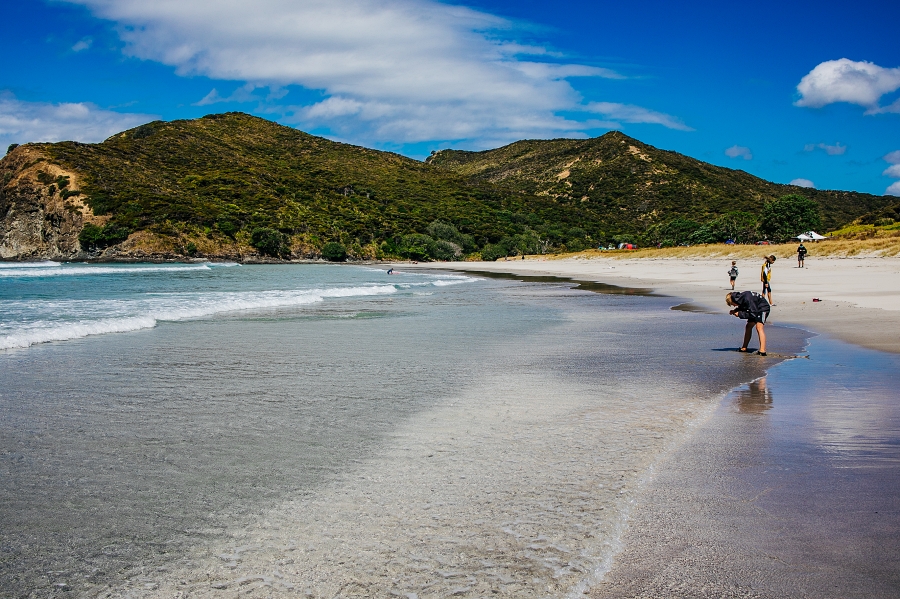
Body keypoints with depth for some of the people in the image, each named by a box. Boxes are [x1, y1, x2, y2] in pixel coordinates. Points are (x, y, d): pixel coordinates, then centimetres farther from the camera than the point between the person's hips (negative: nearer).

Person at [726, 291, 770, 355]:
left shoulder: (747, 299, -34)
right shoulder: (740, 298, -7)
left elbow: (753, 314, -30)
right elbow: (743, 308, 13)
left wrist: (739, 314, -25)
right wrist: (735, 311, -7)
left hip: (763, 308, -10)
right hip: (755, 309, 10)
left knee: (759, 327, -25)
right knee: (748, 327, 13)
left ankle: (762, 351, -34)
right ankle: (744, 348, 23)